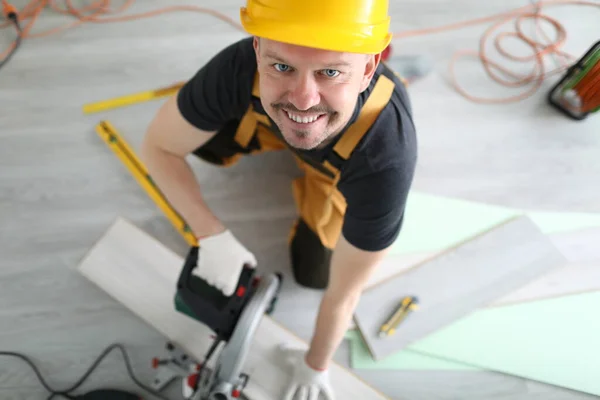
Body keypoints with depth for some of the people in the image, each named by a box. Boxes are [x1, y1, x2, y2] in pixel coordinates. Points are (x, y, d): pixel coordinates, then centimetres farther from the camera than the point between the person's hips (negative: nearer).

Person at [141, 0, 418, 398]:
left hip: (343, 174, -2)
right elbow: (158, 146, -21)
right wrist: (212, 235, -30)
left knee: (312, 273, 0)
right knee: (201, 138, -12)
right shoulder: (240, 66, -40)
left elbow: (342, 294, -29)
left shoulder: (385, 163, -45)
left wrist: (316, 365, -11)